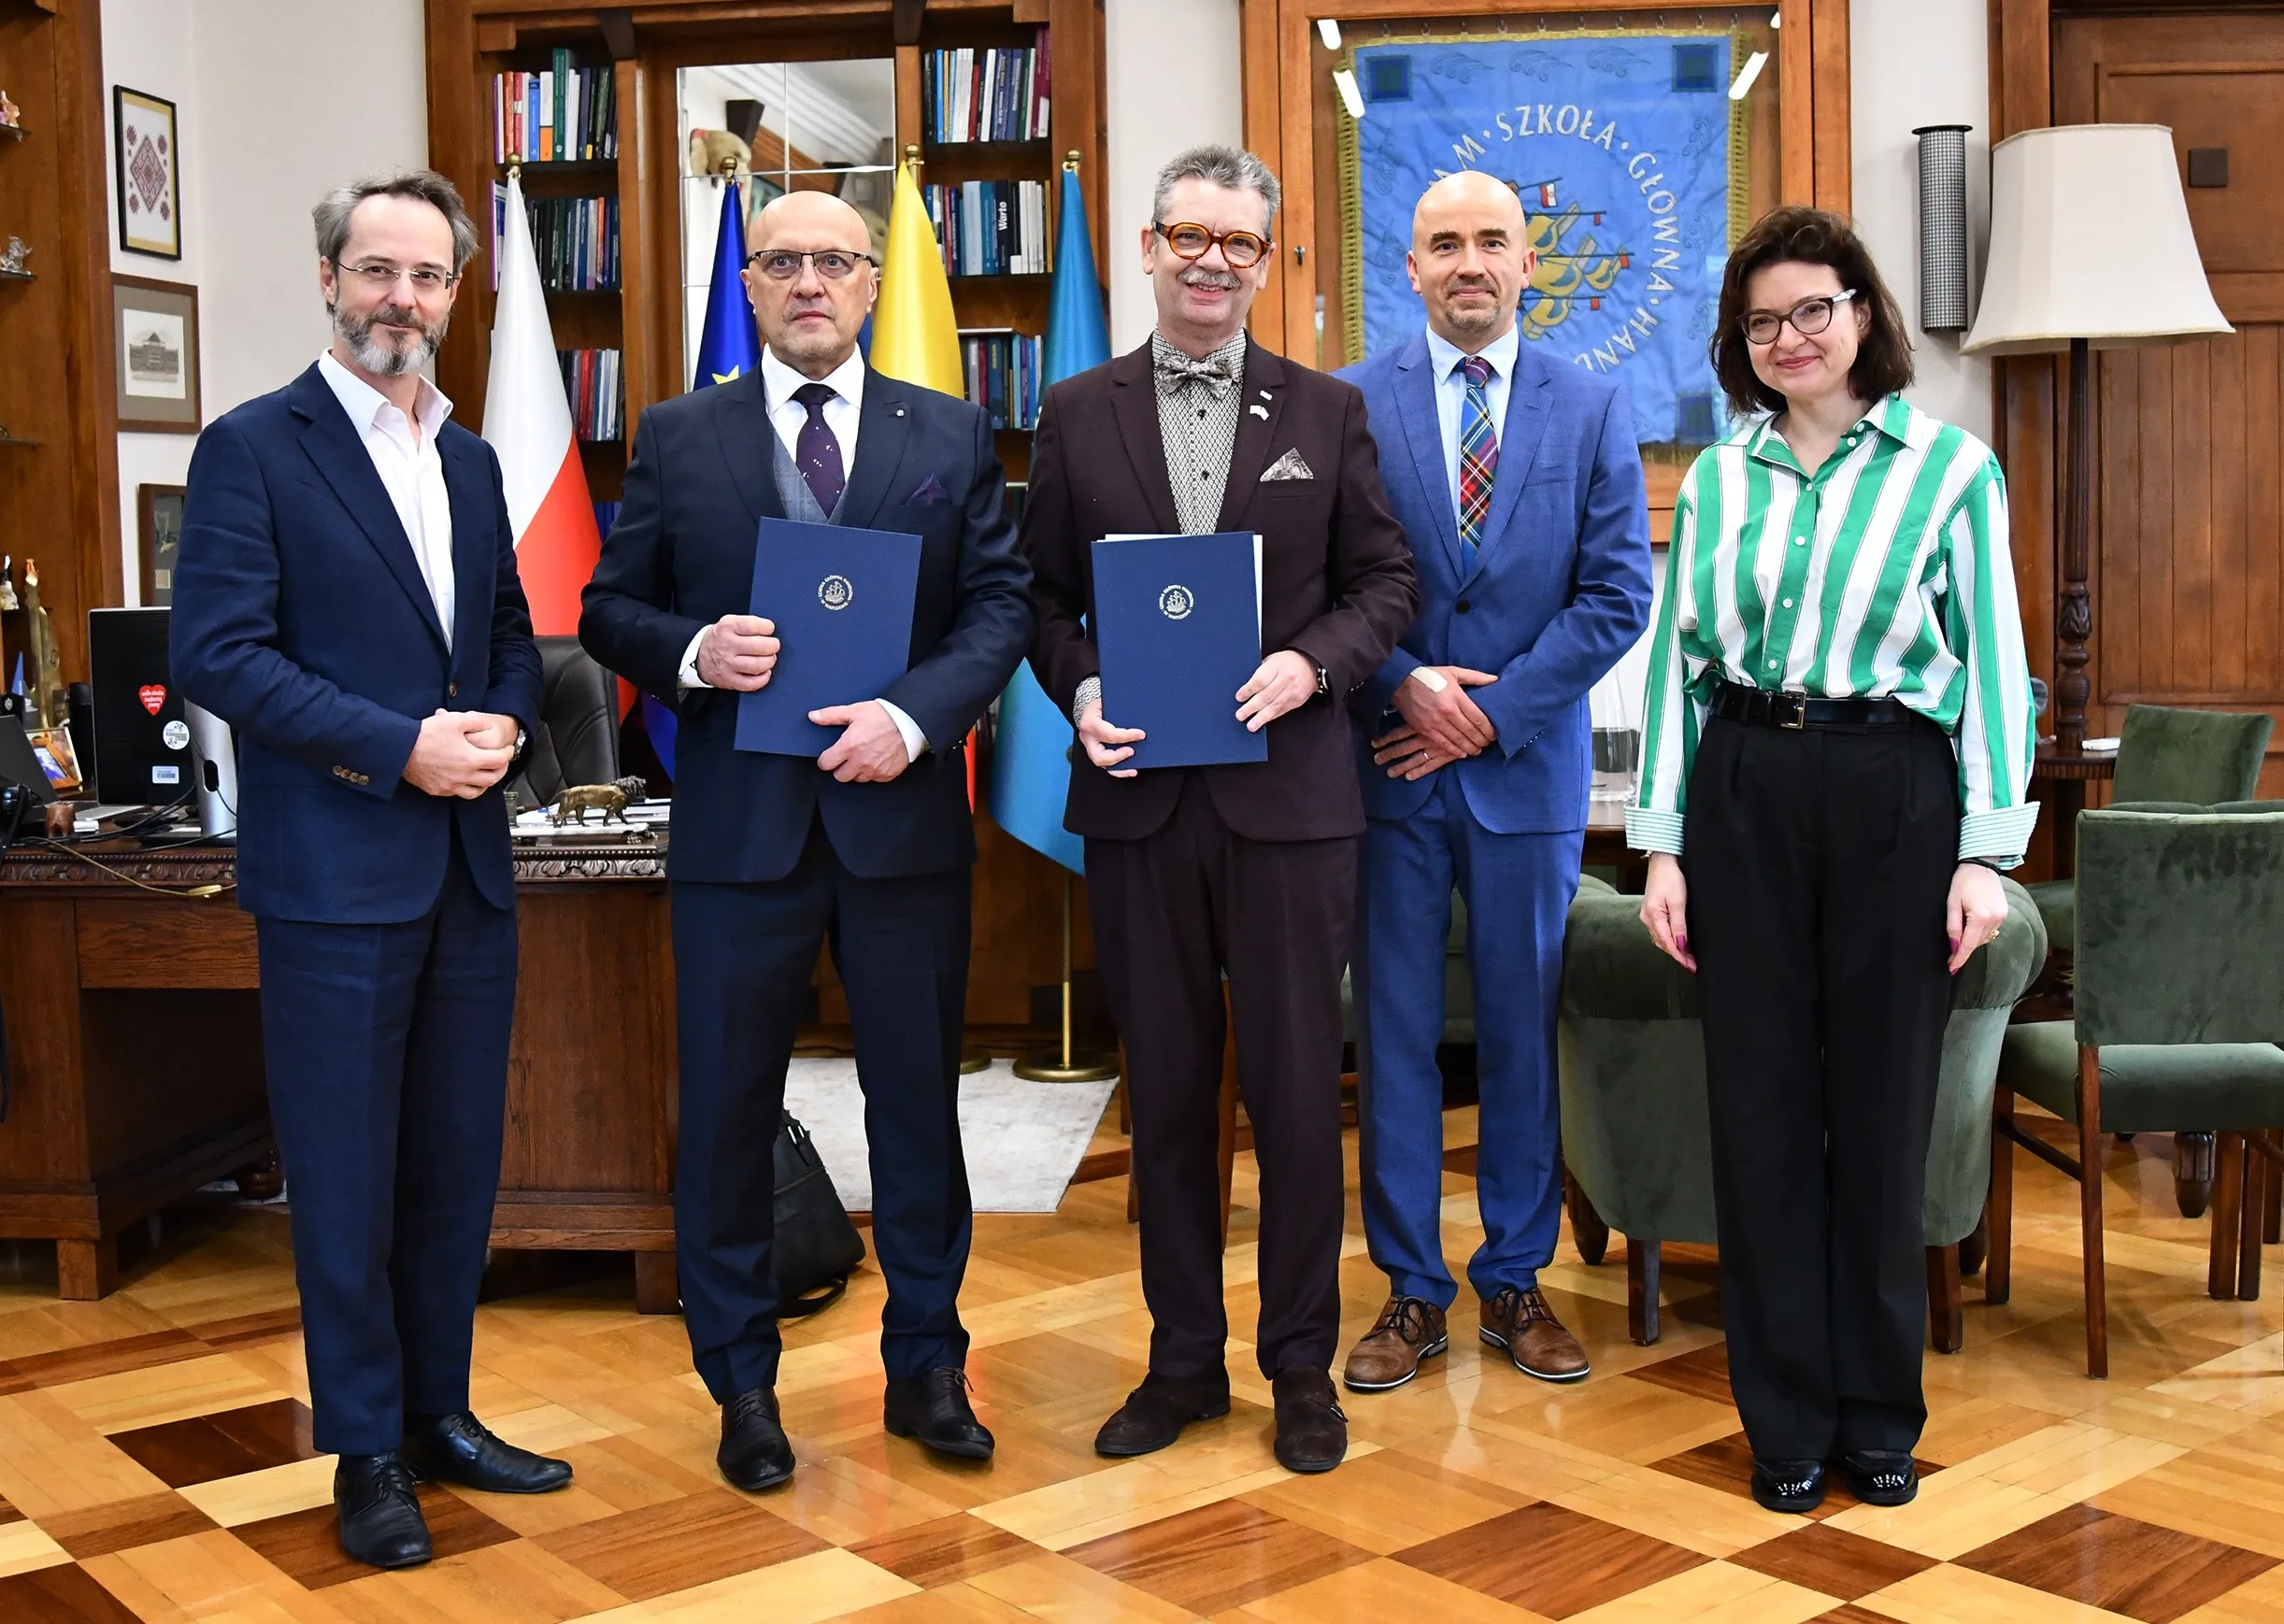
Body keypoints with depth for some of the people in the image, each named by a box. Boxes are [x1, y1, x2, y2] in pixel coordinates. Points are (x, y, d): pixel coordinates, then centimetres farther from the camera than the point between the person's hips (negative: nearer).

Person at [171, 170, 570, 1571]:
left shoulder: (472, 460, 13)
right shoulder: (255, 447, -6)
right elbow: (219, 654, -13)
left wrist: (501, 726, -4)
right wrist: (400, 747, -18)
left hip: (470, 869, 6)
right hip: (335, 873, -6)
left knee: (458, 1158, 14)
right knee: (347, 1176, 4)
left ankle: (439, 1411, 29)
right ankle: (366, 1452, 17)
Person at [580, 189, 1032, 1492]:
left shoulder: (954, 437, 7)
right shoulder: (679, 438, 6)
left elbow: (1004, 605, 1)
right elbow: (610, 610, 7)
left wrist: (916, 714, -15)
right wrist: (693, 651, -14)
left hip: (904, 814, 1)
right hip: (739, 823, 0)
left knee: (921, 1104, 10)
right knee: (728, 1113, 6)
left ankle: (928, 1365, 26)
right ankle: (743, 1382, 22)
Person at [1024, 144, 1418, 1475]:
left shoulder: (1328, 411, 6)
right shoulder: (1078, 414, 7)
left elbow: (1388, 579, 6)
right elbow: (1047, 595, 9)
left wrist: (1315, 664, -12)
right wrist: (1080, 692, -9)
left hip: (1289, 791, -1)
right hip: (1138, 795, 1)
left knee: (1298, 1088, 4)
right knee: (1166, 1089, 10)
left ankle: (1303, 1362, 20)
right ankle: (1186, 1356, 24)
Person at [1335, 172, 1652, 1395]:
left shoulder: (1593, 410, 4)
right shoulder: (1348, 404, 3)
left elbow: (1618, 594, -2)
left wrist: (1493, 711, -9)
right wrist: (1405, 684, -13)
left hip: (1529, 766, 1)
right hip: (1390, 766, 0)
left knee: (1524, 1030, 8)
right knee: (1395, 1032, 5)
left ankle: (1515, 1282, 21)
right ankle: (1410, 1289, 16)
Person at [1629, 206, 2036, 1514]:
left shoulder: (1952, 467, 2)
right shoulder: (1718, 480, 10)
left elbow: (1995, 668, -1)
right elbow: (1678, 663, 9)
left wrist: (1988, 852, -8)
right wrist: (1663, 846, 4)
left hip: (1893, 794, -2)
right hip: (1742, 794, 2)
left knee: (1882, 1107, 5)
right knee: (1762, 1104, 5)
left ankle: (1880, 1412, 21)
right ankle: (1787, 1417, 18)